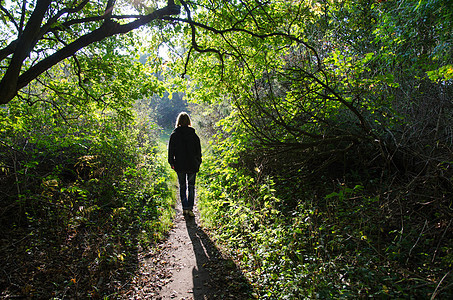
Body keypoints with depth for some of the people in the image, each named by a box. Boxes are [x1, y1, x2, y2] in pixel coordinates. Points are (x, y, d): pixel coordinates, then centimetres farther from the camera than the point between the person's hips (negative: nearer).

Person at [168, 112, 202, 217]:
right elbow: (198, 150, 1)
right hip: (192, 165, 0)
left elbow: (171, 150, 1)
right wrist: (198, 162, 11)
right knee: (191, 186, 8)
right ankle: (190, 209, 3)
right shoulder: (193, 135, -3)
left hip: (179, 165, 0)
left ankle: (185, 208, 9)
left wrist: (171, 162, 11)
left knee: (182, 186, 12)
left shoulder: (174, 135, -3)